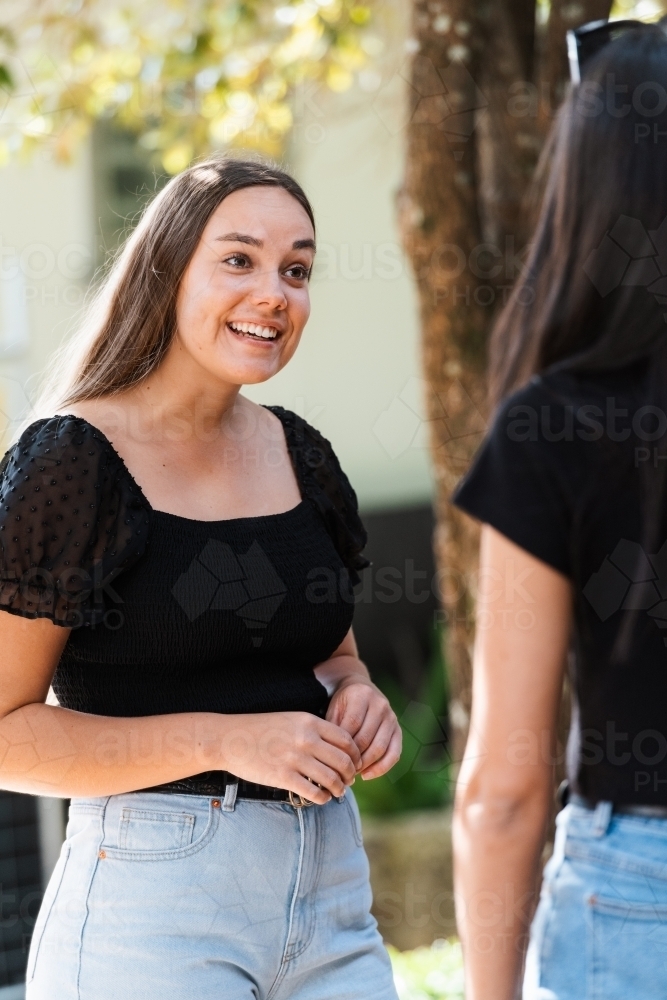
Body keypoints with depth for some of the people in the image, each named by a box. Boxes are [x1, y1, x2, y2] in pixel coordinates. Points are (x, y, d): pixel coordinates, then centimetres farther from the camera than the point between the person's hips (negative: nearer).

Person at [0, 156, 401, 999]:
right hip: (151, 902, -6)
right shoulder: (70, 462, -9)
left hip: (332, 894, 6)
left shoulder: (300, 456, 10)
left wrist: (354, 696, 1)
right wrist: (223, 742, -19)